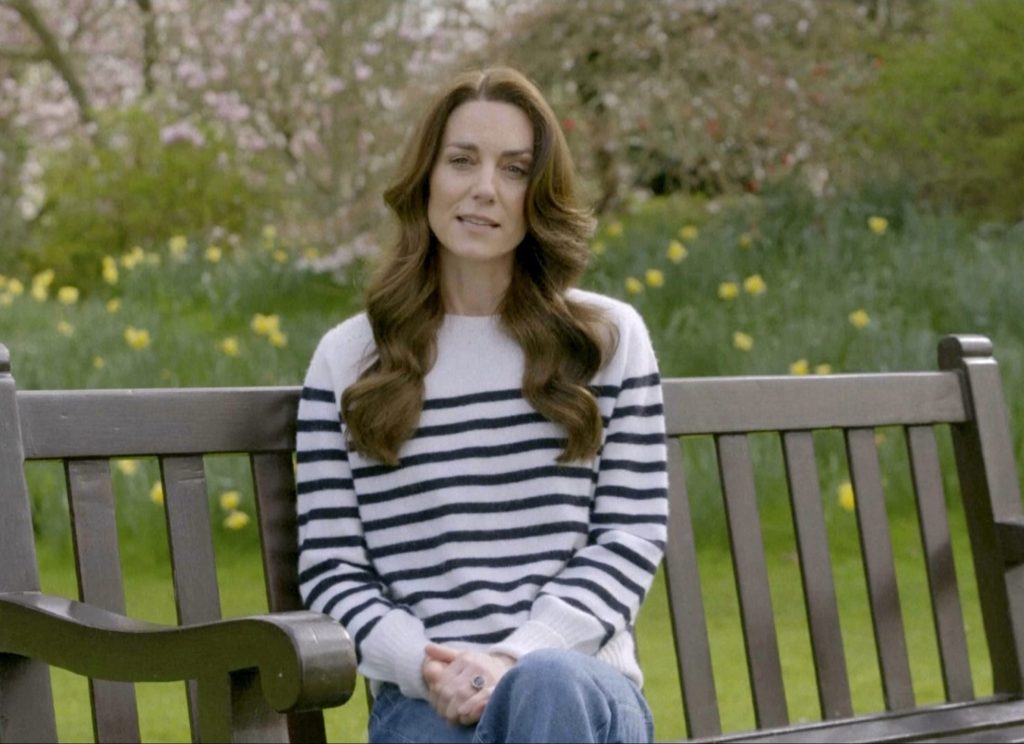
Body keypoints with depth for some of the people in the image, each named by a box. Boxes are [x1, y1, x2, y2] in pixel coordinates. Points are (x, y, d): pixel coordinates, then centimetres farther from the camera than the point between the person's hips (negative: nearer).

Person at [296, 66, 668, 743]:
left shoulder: (610, 339, 11)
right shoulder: (348, 358, 11)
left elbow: (634, 535, 4)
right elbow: (329, 567, 7)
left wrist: (519, 658, -12)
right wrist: (423, 664, -13)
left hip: (582, 685, 0)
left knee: (549, 686, -38)